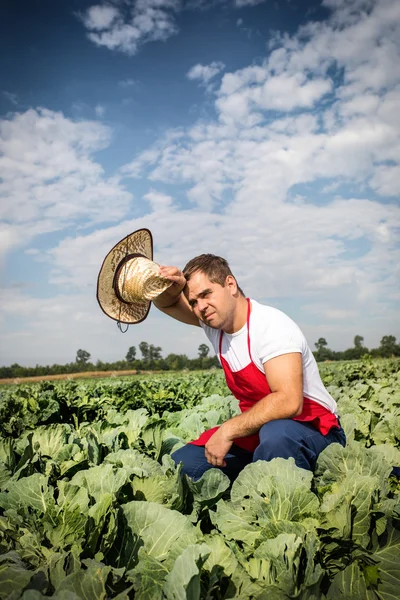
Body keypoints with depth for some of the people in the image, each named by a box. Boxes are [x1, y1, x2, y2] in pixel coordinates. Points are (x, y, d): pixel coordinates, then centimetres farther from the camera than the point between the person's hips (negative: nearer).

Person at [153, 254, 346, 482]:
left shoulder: (271, 326, -23)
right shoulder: (214, 321, -1)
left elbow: (288, 402, -33)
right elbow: (166, 303, 11)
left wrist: (227, 431, -26)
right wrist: (172, 288, -14)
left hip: (315, 431, -7)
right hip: (257, 430, 7)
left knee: (276, 433, -40)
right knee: (182, 462, -3)